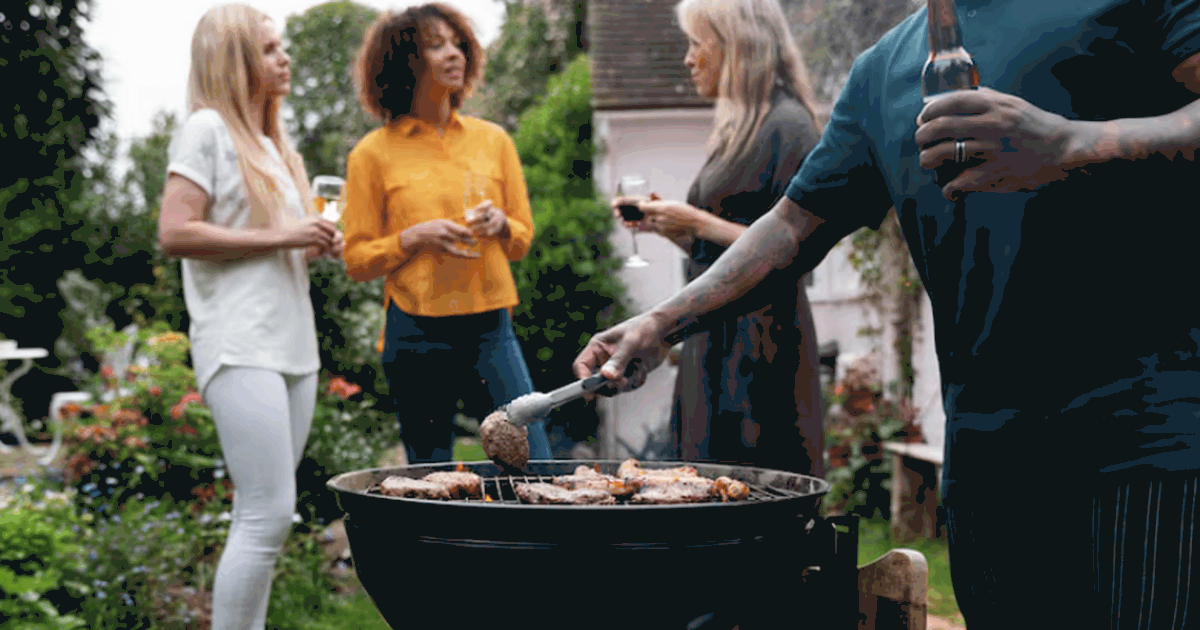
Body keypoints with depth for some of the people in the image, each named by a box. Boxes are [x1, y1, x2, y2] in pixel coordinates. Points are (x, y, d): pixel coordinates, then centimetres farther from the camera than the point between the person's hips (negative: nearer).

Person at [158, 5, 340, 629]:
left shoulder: (272, 143, 22)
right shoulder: (208, 128, -3)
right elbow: (175, 233, -13)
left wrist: (317, 245, 9)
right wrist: (279, 237, -14)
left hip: (293, 343, 9)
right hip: (241, 345, -8)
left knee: (260, 518, 9)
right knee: (269, 513, -14)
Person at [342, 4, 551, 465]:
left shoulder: (492, 140, 10)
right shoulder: (373, 154, 2)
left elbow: (523, 238, 16)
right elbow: (357, 260, 2)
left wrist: (499, 224, -6)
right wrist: (416, 237, -14)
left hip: (490, 325, 2)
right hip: (415, 334, -2)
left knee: (535, 467, -4)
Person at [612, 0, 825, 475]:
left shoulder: (787, 127, -10)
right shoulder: (736, 130, 18)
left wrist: (698, 223, -16)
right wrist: (663, 224, 9)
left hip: (762, 347, -9)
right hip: (716, 341, 9)